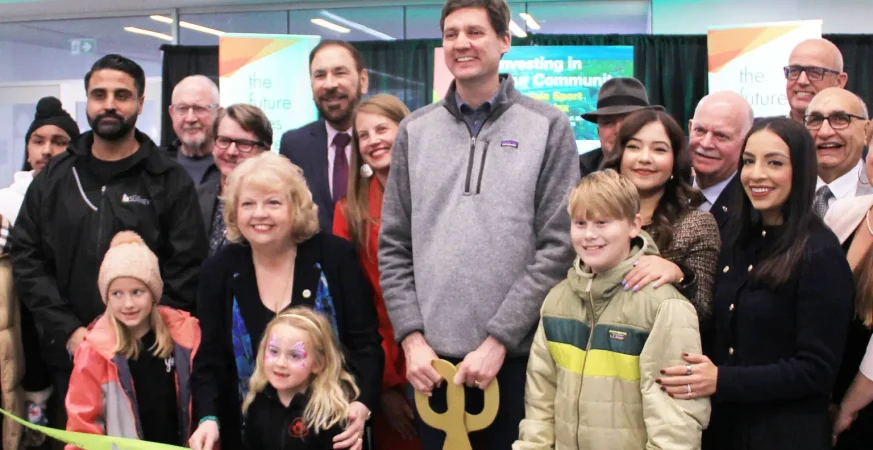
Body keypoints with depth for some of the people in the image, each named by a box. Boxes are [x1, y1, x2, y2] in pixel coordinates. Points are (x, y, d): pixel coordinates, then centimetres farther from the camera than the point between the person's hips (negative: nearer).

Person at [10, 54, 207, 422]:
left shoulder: (171, 181, -1)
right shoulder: (54, 177, 8)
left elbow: (186, 269, -5)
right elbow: (26, 259, 6)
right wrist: (67, 330, -6)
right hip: (68, 356, 3)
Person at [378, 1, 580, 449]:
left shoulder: (549, 127, -1)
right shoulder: (414, 130, 7)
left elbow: (558, 247, -6)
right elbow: (394, 247, 7)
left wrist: (498, 340, -11)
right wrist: (412, 337, -3)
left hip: (515, 354, -2)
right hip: (431, 356, 2)